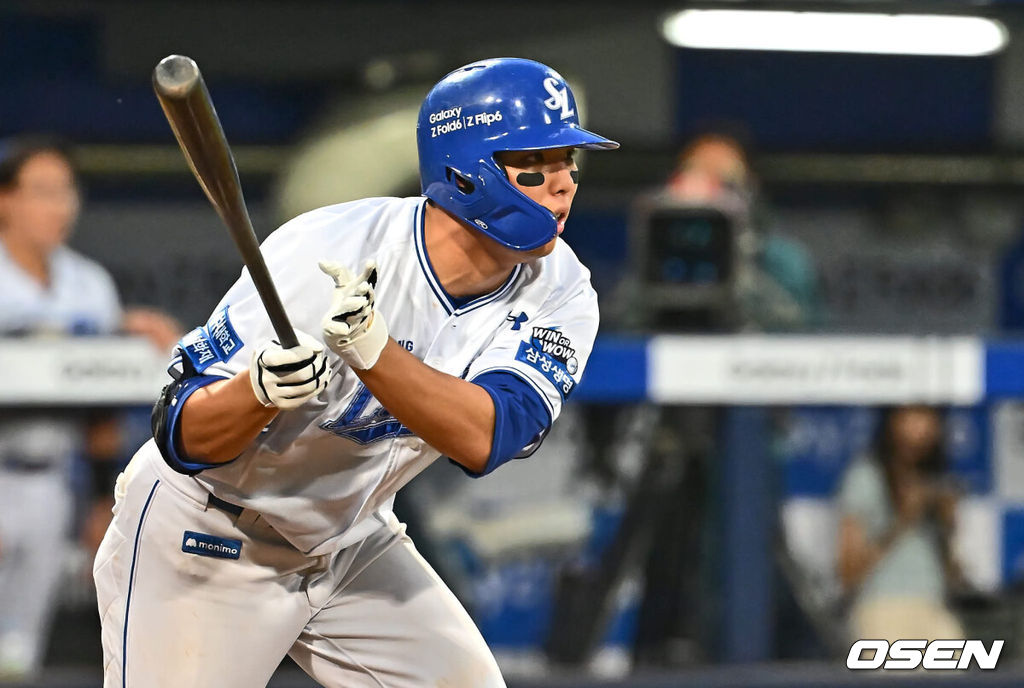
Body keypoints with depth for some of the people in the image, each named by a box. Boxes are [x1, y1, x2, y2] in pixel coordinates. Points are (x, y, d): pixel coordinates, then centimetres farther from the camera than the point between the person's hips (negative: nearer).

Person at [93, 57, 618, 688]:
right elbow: (182, 436, -26)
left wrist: (372, 349, -46)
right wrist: (262, 388, -47)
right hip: (206, 546, -5)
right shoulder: (323, 255, -27)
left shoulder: (559, 292, -13)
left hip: (352, 543, 5)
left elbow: (483, 438, -31)